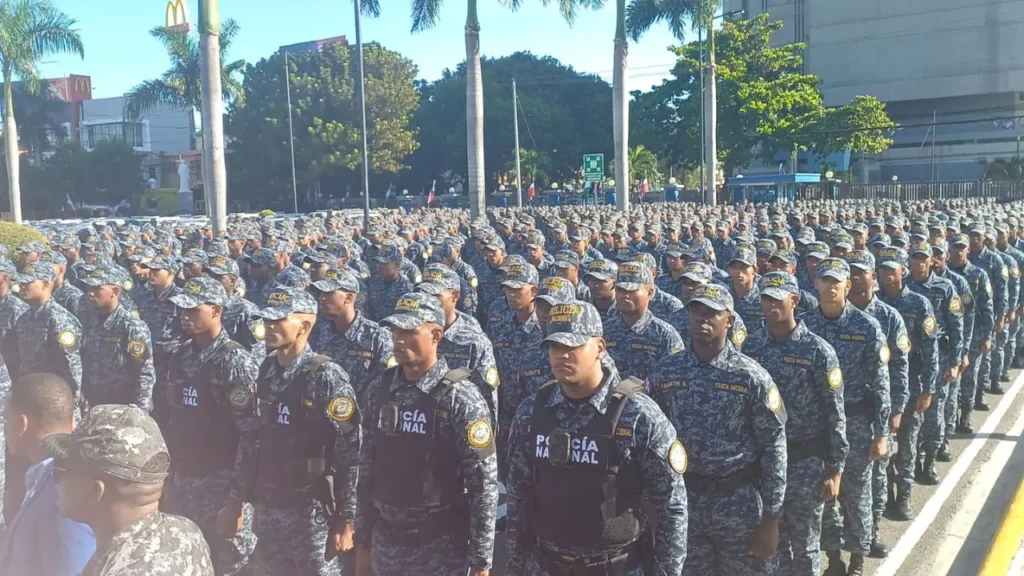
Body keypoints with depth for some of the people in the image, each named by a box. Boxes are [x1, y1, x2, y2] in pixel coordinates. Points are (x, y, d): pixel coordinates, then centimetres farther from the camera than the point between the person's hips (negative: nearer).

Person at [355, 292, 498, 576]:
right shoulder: (379, 390, 1)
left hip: (441, 545, -4)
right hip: (385, 539, 5)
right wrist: (362, 540, 9)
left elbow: (484, 484, -14)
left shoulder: (461, 399, -14)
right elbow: (367, 467, 8)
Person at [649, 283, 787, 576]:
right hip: (682, 499, 3)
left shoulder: (752, 377, -9)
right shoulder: (666, 371, -1)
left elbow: (774, 448, -7)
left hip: (739, 501, -2)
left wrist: (771, 518, -8)